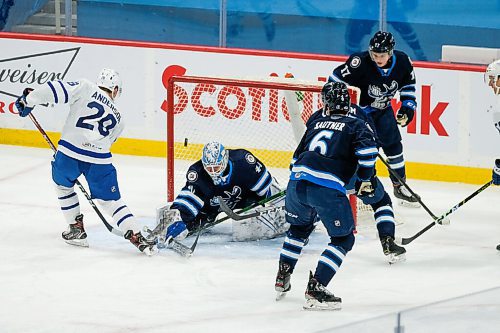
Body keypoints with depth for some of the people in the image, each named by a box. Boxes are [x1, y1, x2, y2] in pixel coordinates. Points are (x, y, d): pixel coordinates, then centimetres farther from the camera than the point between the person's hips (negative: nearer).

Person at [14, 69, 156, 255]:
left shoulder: (85, 88, 9)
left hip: (69, 151, -2)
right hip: (99, 161, 2)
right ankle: (137, 237, 2)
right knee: (110, 200, 13)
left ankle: (76, 229, 28)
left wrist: (29, 99, 6)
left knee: (63, 184, 28)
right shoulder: (118, 118, 21)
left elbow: (57, 90, -5)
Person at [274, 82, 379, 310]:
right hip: (327, 188, -5)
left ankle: (282, 280, 32)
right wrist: (365, 179, 5)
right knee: (343, 238, 9)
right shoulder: (355, 125, 11)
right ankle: (315, 289, -4)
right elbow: (367, 148, -8)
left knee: (300, 227, 33)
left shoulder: (316, 121, 24)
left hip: (297, 181, 5)